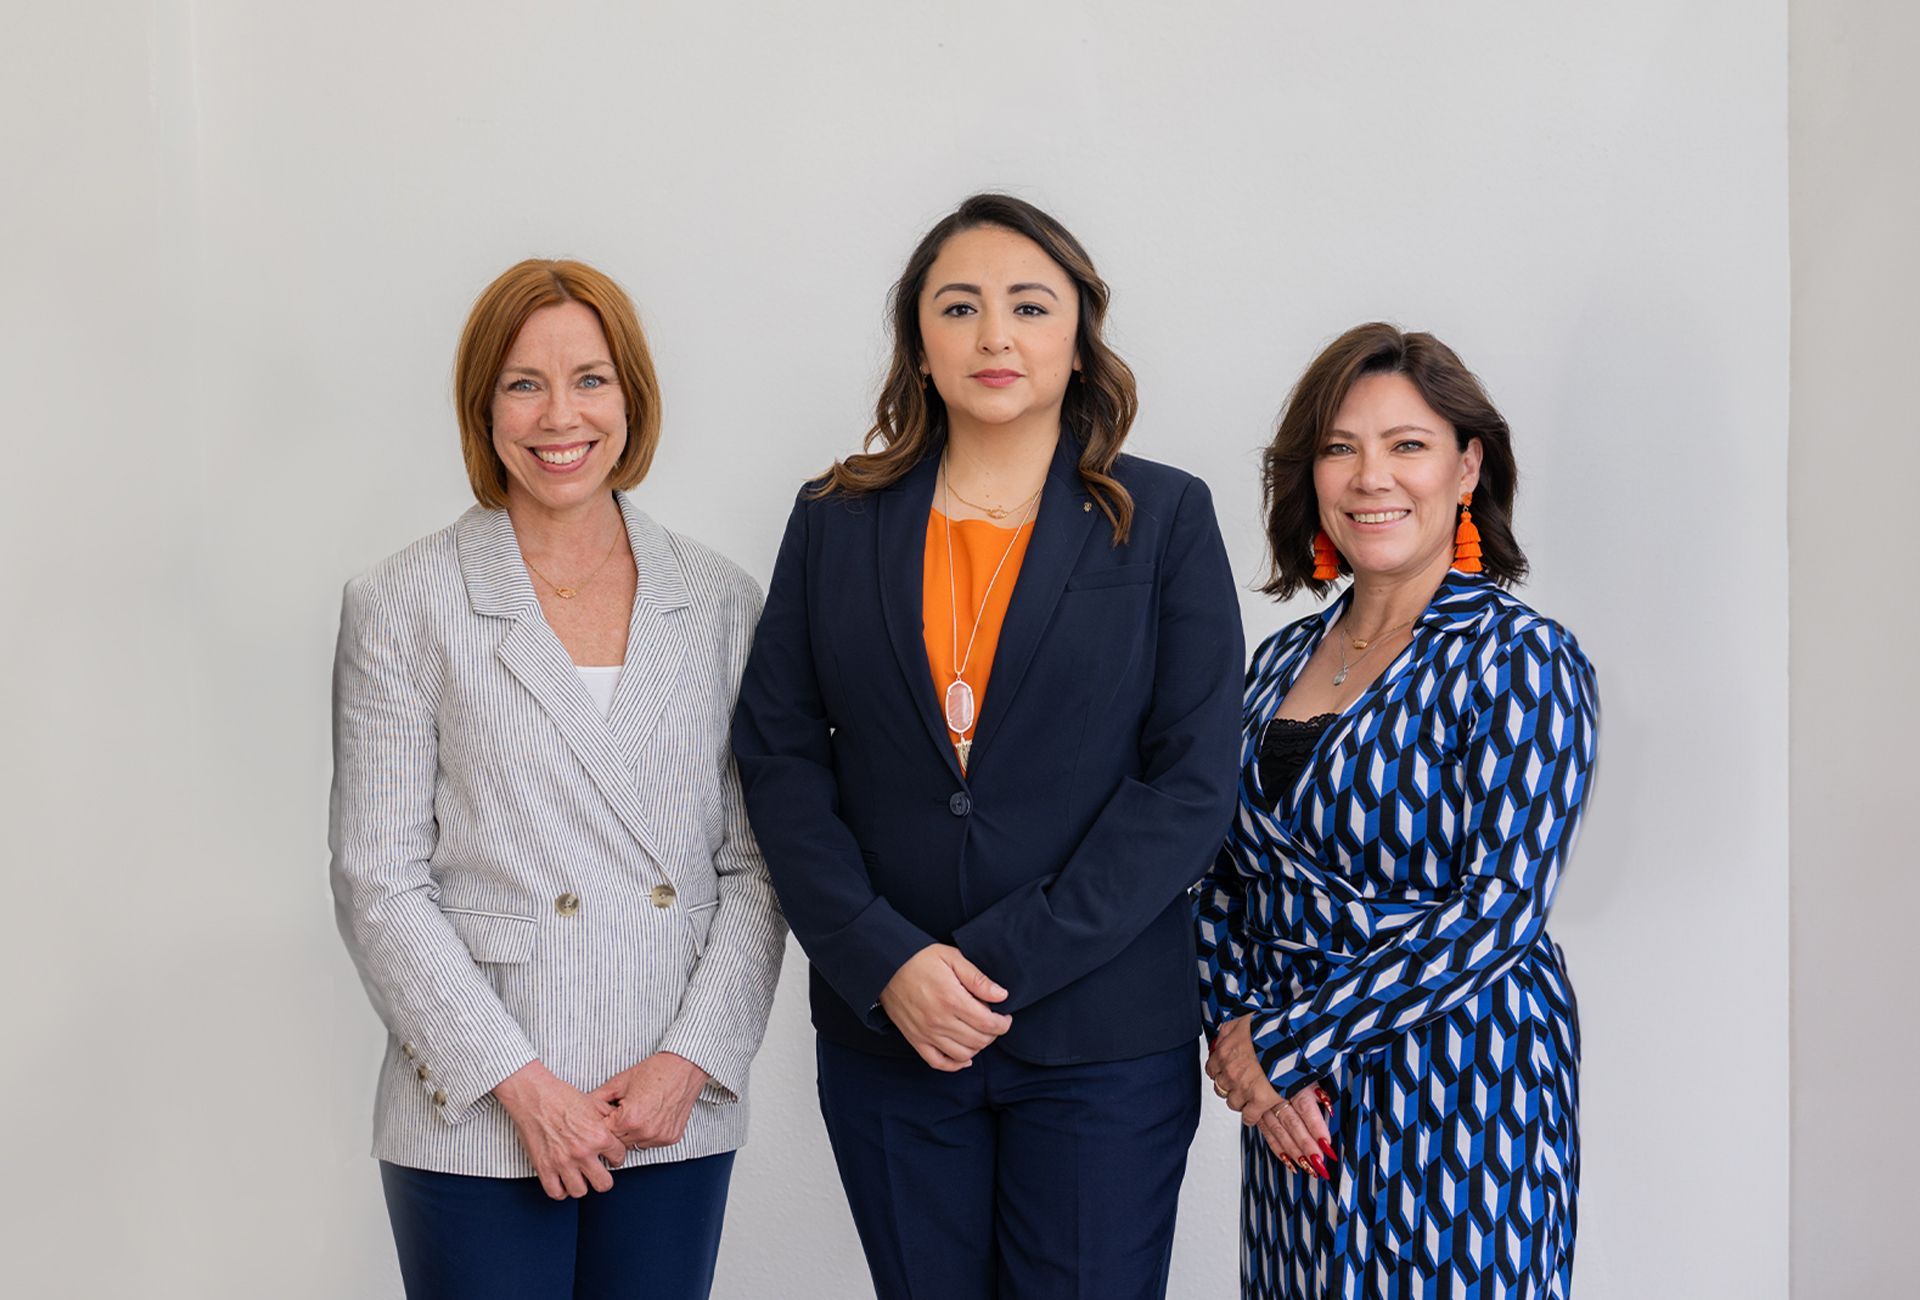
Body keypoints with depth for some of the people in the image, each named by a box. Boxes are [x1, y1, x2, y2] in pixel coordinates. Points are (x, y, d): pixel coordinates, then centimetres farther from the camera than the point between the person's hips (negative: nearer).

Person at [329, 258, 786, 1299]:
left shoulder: (720, 603, 6)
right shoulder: (401, 606, -1)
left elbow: (757, 863, 6)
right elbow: (379, 884, -4)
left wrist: (690, 1059, -6)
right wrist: (521, 1084, -10)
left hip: (675, 1116, 2)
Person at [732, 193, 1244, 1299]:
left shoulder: (1166, 519, 2)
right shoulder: (836, 523, 8)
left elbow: (1192, 782, -5)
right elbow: (779, 757, 3)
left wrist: (1003, 963, -12)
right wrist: (885, 962, -11)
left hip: (1104, 1041, -2)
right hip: (884, 1031, 2)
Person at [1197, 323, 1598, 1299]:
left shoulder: (1520, 661, -10)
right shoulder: (1283, 659, 8)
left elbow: (1499, 906, -17)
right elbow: (1226, 875, 9)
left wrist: (1282, 1041, -16)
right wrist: (1236, 1031, -9)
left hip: (1456, 1102, -5)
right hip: (1293, 1104, 5)